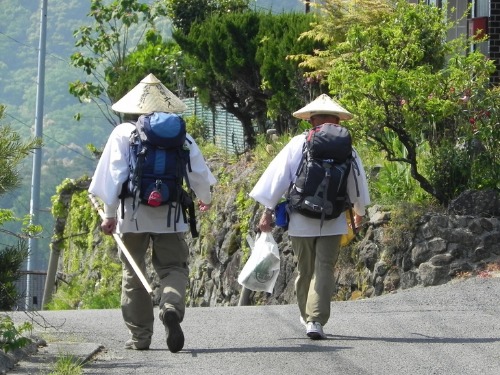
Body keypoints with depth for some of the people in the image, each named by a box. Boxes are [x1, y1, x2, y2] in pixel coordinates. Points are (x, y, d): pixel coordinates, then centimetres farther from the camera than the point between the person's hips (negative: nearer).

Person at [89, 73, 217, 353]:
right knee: (173, 267, 5)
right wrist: (205, 199, 29)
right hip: (168, 214, 1)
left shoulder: (123, 134, -2)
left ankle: (140, 336, 12)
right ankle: (172, 308, -27)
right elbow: (198, 171, 8)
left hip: (132, 214, -1)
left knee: (133, 274, 10)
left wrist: (110, 214, -1)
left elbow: (113, 175, -7)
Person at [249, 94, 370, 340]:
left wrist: (268, 211, 1)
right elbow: (357, 183, 11)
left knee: (305, 270, 15)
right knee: (324, 269, -3)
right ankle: (316, 320, -17)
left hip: (300, 220, 1)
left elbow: (277, 177, -4)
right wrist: (359, 211, 29)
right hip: (333, 221, -1)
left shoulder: (297, 144, -2)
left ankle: (307, 317, 30)